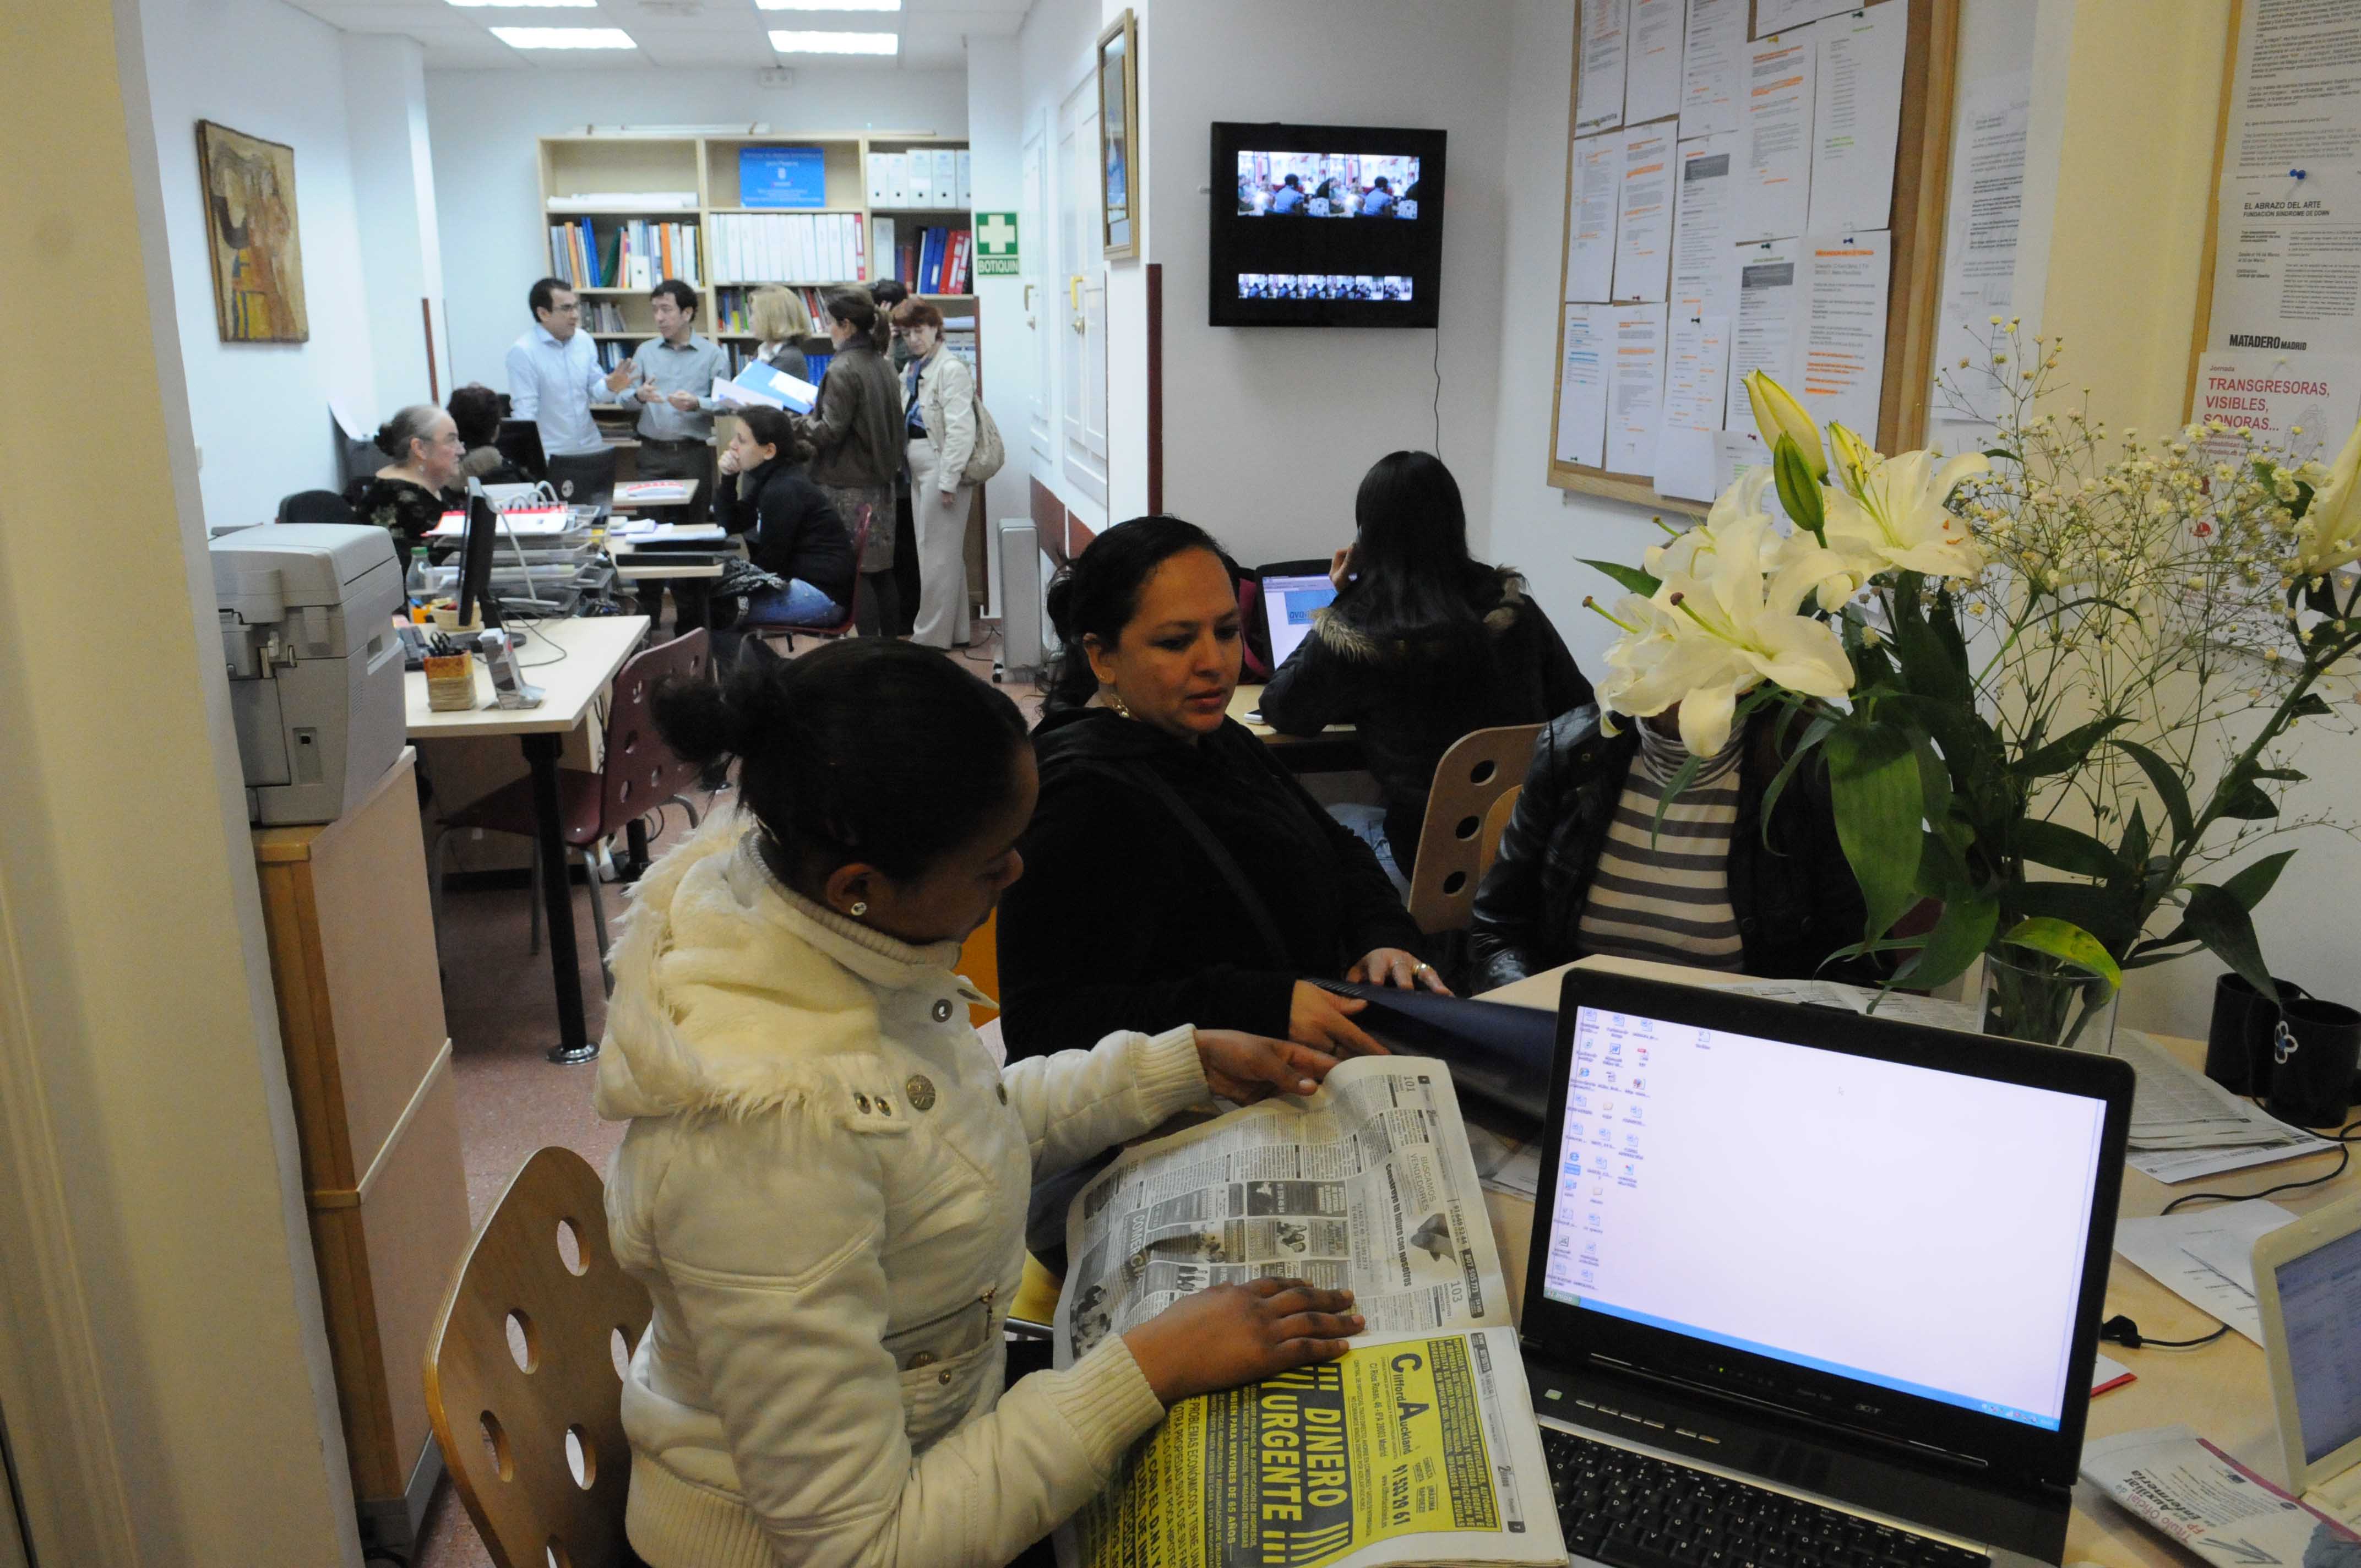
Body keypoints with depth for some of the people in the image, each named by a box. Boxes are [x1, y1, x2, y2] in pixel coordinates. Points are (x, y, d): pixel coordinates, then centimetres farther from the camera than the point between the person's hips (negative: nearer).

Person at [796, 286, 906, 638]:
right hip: (881, 479, 8)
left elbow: (831, 432, -17)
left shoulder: (843, 370, -16)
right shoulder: (881, 364, 10)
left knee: (855, 573, -3)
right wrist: (811, 415, 18)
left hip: (849, 486, -8)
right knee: (881, 570, 12)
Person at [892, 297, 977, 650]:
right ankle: (954, 631, 23)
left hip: (941, 468, -10)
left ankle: (933, 635, 5)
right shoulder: (913, 369, 15)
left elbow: (960, 429, -19)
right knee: (931, 551, 14)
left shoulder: (951, 369, -13)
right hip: (920, 470, 10)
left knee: (939, 553, -2)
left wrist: (949, 480, -21)